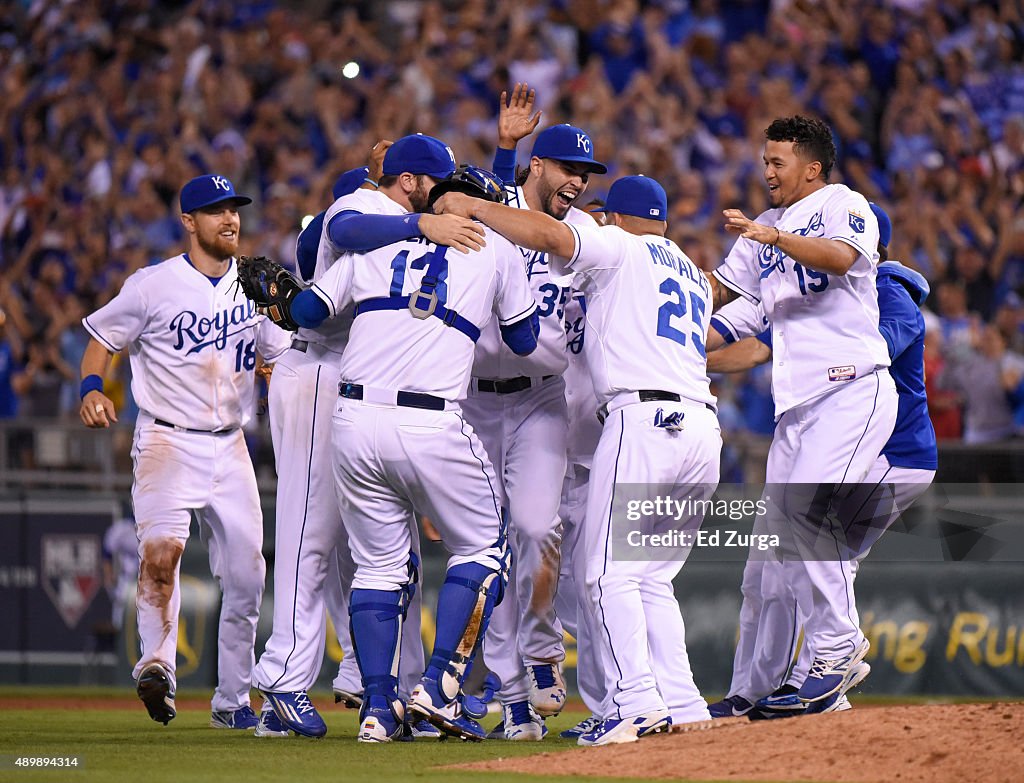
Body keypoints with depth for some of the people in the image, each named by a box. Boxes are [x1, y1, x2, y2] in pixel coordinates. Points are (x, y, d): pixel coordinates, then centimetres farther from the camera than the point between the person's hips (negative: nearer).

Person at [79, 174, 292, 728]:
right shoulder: (154, 285, -3)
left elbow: (284, 358, 18)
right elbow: (101, 338, 3)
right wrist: (91, 389, -15)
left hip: (230, 448, 4)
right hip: (168, 442, -4)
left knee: (245, 577, 4)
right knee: (162, 547, -29)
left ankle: (232, 701, 15)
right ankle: (157, 664, -29)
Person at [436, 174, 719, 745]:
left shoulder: (618, 248, 7)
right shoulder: (696, 276, 29)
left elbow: (548, 234, -10)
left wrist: (472, 206, -2)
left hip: (643, 418, -8)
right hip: (703, 427, 8)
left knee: (612, 573, -9)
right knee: (653, 579, 13)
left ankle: (635, 703, -22)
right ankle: (683, 707, 3)